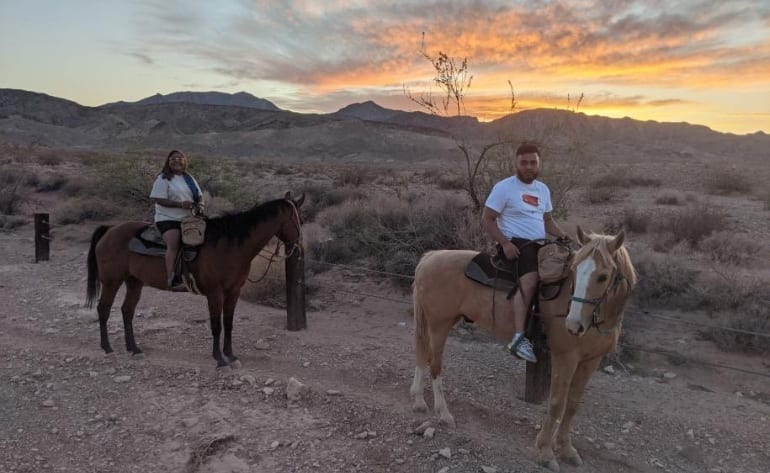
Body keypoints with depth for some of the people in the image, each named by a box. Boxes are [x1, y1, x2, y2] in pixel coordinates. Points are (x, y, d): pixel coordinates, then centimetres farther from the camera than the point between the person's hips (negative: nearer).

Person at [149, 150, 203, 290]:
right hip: (168, 219, -6)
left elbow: (199, 196, 20)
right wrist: (180, 204, -21)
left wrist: (200, 204, -5)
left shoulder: (189, 178, 18)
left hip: (188, 219, 6)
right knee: (174, 244, -27)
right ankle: (172, 279, -33)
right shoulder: (163, 178, -2)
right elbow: (159, 199, -11)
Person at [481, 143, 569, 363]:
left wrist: (562, 235, 3)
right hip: (516, 244, -8)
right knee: (530, 278, -34)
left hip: (540, 244, 8)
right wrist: (505, 243, -21)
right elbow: (486, 220, -6)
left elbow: (548, 220, 25)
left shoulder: (543, 189, 17)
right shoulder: (503, 187, -3)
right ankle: (518, 338, -40)